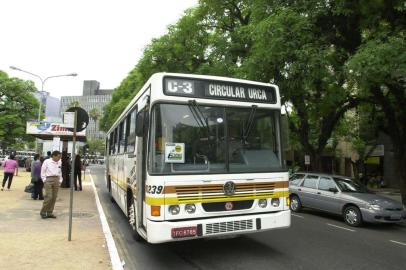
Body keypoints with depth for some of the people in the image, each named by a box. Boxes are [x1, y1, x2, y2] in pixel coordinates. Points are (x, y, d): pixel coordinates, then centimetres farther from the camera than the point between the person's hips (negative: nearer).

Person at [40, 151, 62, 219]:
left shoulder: (59, 163, 12)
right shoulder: (47, 161, -2)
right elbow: (43, 172, 0)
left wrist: (60, 180, 12)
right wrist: (44, 180, -6)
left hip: (56, 180, 5)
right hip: (49, 179, -5)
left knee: (54, 197, 4)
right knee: (49, 196, -12)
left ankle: (49, 213, 13)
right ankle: (43, 212, 4)